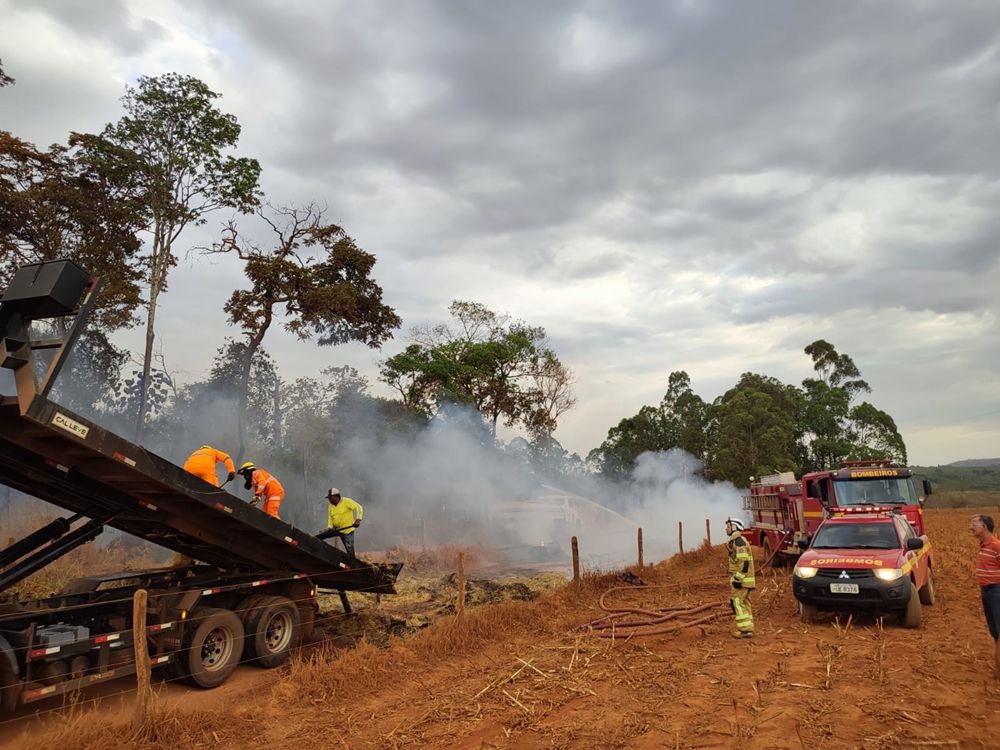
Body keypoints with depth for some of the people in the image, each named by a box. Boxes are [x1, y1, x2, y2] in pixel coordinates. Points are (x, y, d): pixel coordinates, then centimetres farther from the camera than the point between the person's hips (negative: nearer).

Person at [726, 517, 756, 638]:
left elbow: (744, 562, -23)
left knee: (737, 602, -7)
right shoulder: (736, 541, 17)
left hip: (741, 579, -10)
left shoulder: (739, 541, -16)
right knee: (744, 603, 12)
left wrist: (738, 578, -23)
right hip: (745, 579, 10)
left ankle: (745, 629, -7)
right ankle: (748, 629, 14)